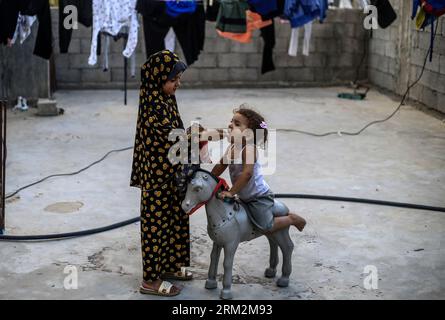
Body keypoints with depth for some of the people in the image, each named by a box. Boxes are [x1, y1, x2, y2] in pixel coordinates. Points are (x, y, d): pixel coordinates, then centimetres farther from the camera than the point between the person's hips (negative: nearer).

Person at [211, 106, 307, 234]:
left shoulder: (249, 149, -25)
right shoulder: (231, 148, 0)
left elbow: (247, 173, -35)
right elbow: (221, 165, 11)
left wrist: (231, 192, -34)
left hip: (259, 196, -9)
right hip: (245, 197, 9)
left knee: (266, 227, -12)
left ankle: (292, 219, 13)